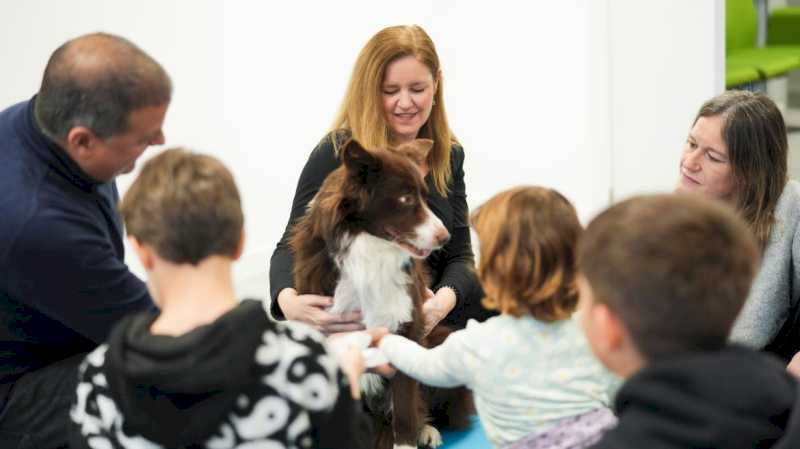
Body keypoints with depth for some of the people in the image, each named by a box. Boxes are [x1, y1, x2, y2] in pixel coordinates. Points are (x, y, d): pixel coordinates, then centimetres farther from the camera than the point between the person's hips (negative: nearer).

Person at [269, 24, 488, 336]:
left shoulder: (449, 156, 8)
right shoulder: (336, 153, -8)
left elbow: (459, 254, 6)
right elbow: (293, 246, -8)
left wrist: (445, 300, -19)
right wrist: (288, 300, -32)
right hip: (349, 324, -5)